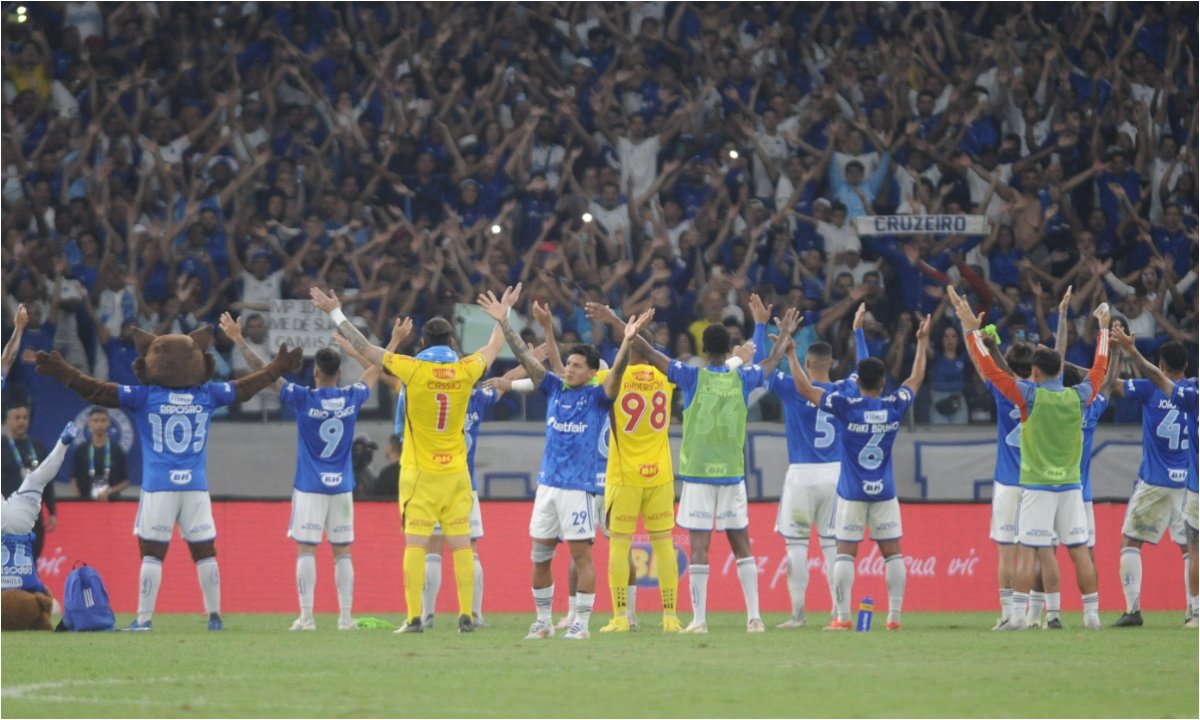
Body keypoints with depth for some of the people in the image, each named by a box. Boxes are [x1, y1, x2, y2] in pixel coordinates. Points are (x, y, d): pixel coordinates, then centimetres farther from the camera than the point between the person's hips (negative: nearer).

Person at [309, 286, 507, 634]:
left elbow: (364, 348, -4)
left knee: (415, 545, -3)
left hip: (419, 474, -3)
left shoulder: (413, 370, -11)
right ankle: (466, 616, 3)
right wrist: (504, 311, 36)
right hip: (456, 473, 3)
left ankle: (414, 617, -8)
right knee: (461, 544, 5)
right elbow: (494, 346, 18)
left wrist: (335, 312, 6)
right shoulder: (465, 371, -2)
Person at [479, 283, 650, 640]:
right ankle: (543, 621, 17)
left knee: (581, 553, -3)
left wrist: (627, 342, -36)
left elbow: (617, 373, -20)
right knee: (539, 556, 7)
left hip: (580, 486, -5)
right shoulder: (554, 389, 8)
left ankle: (582, 623, 2)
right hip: (548, 483, 5)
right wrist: (503, 322, -2)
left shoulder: (597, 396, -3)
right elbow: (526, 357, 5)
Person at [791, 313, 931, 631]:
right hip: (884, 493, 2)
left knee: (845, 554, 0)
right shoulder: (894, 407, -2)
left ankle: (842, 617, -5)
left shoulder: (847, 407, -9)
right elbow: (916, 378, 16)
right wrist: (922, 342, 28)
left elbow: (805, 389, -5)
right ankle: (894, 616, 2)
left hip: (852, 493, -2)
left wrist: (791, 354, 4)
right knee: (892, 553, 7)